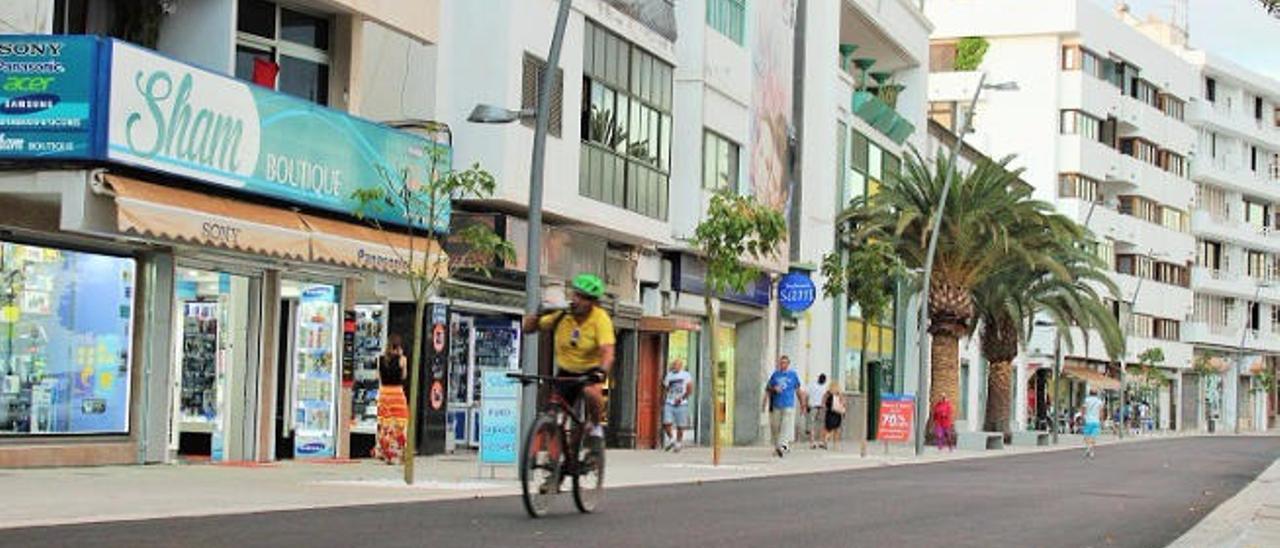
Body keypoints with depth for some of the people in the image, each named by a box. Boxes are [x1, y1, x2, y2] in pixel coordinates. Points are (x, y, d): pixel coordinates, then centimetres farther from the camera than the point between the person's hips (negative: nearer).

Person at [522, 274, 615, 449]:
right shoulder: (562, 315, -10)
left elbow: (607, 352, -30)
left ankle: (595, 427, -7)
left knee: (591, 391, -35)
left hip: (590, 371, -3)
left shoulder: (600, 319, -18)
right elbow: (529, 327, -1)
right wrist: (537, 315, -23)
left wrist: (601, 372, -49)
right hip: (566, 372, 3)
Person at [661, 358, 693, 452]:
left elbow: (690, 390, -4)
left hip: (681, 404, -3)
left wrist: (681, 398, -16)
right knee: (666, 424, -11)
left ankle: (678, 442, 21)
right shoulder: (669, 375, 12)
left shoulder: (686, 375, 0)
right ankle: (671, 439, 13)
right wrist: (663, 385, -5)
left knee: (680, 426, 1)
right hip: (669, 404, 3)